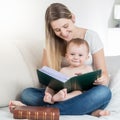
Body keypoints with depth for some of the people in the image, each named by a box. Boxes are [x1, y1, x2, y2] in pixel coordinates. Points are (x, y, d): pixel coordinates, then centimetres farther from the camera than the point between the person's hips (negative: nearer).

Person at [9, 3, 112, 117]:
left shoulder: (91, 36, -5)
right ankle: (89, 110, -30)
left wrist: (101, 80, -30)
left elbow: (104, 75, -5)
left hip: (86, 93, -1)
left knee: (104, 92, -35)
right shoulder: (52, 42, 2)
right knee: (27, 93, -22)